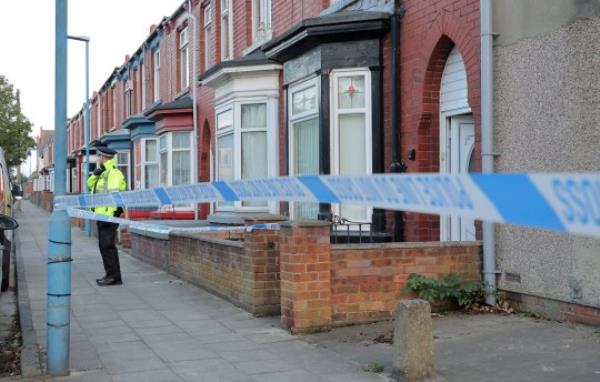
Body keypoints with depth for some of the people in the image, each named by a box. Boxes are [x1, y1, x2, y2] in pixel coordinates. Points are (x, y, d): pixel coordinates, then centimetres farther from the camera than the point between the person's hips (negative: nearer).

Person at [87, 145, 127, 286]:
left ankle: (114, 277, -8)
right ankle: (110, 275, 19)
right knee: (104, 245, 13)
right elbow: (90, 185, 23)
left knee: (107, 245, -10)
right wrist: (95, 174, 3)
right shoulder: (104, 173, 18)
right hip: (101, 215, 10)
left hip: (109, 215, -10)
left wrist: (108, 215, -26)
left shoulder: (114, 174, -14)